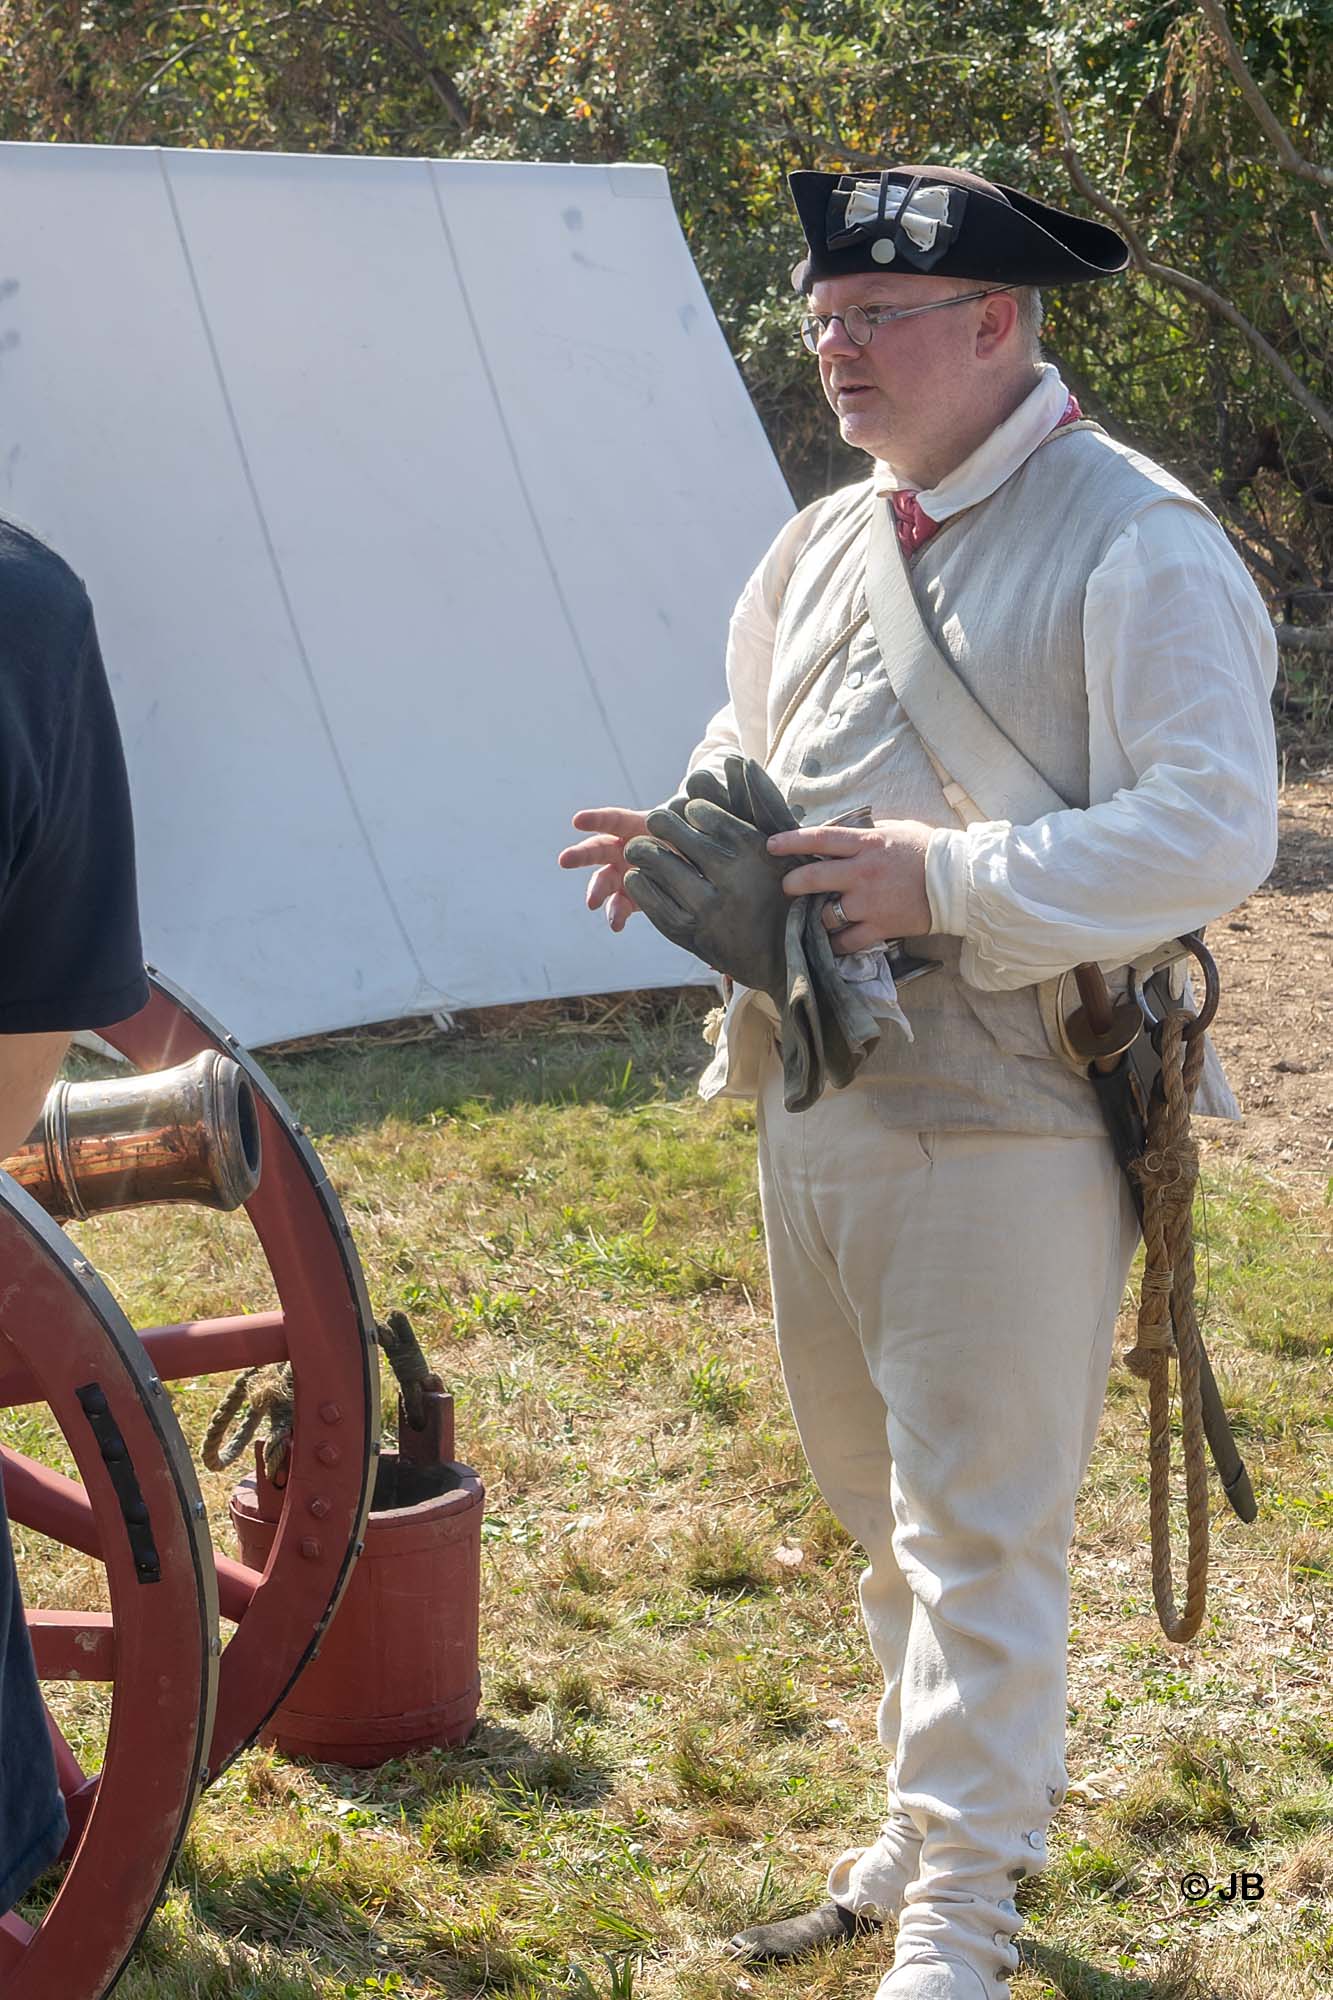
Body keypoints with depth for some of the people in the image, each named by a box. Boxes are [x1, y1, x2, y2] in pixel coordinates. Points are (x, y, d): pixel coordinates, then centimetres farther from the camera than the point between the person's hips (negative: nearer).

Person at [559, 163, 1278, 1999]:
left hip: (1002, 1121, -8)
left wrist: (945, 881, -23)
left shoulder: (1136, 543, -11)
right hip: (809, 1097, 8)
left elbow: (1214, 830, -19)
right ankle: (948, 1820, 36)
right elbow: (752, 745, 26)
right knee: (881, 1506, 18)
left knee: (978, 1524, -3)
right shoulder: (826, 542, 13)